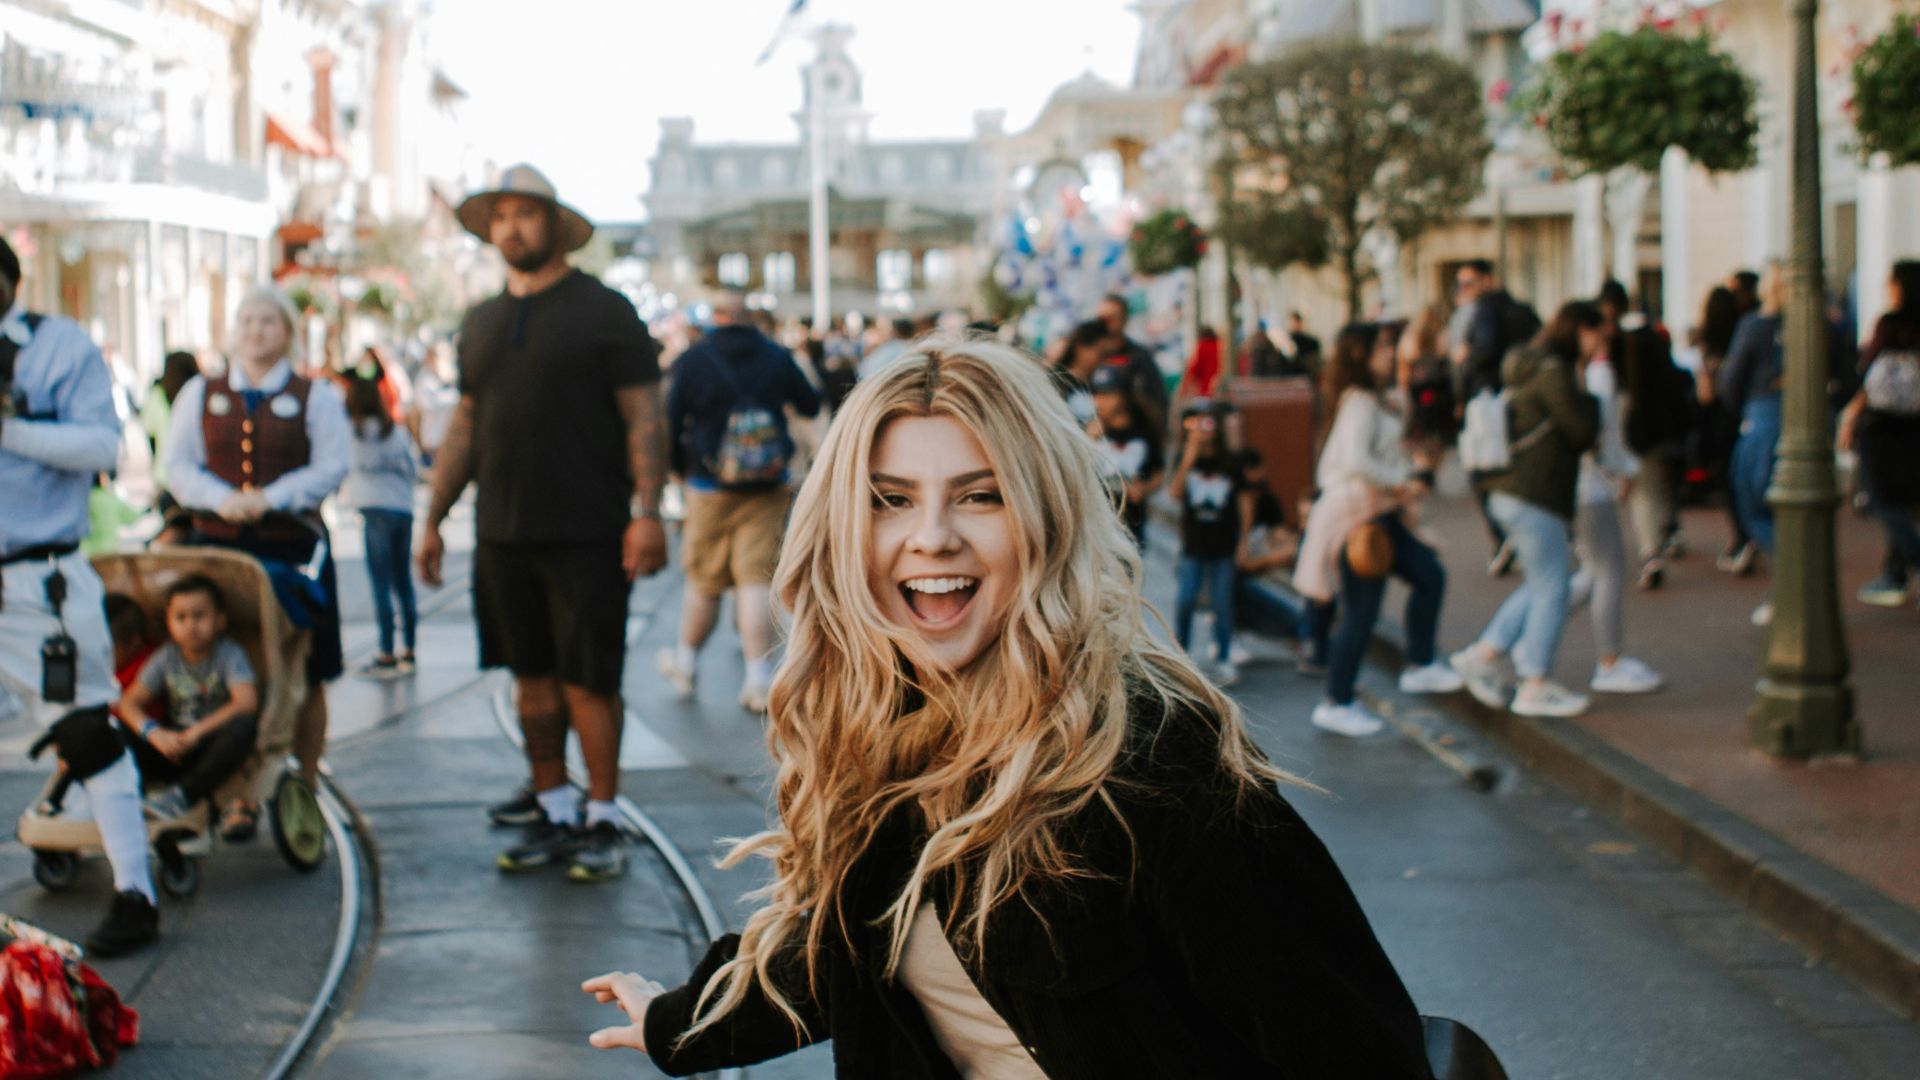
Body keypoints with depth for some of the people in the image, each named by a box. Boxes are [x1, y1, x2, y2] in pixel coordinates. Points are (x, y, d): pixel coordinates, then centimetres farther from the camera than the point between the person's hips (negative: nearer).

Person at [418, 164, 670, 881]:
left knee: (588, 681, -3)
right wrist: (433, 518, 16)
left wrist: (646, 510, -14)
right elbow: (465, 425, 20)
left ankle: (602, 821, 7)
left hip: (586, 533, -5)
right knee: (533, 676, 9)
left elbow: (643, 418, -5)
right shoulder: (481, 323, 15)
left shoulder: (603, 311, -1)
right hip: (502, 536, 5)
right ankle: (552, 813, 18)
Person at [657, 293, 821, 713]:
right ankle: (759, 678, -6)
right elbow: (811, 406, 14)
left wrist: (679, 469, 13)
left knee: (704, 579, 10)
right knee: (757, 576, -2)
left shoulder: (693, 360, -3)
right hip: (769, 489, 1)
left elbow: (671, 422, -3)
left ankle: (684, 662, 27)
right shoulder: (777, 357, 2)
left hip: (710, 487, -1)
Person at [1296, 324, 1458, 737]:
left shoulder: (1371, 401, 13)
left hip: (1379, 515, 10)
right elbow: (1355, 460, -30)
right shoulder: (1361, 403, -18)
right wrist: (1401, 482, -20)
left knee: (1428, 574, 15)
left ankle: (1420, 667, 23)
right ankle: (1336, 704, 7)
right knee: (1360, 614, -3)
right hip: (1359, 517, -10)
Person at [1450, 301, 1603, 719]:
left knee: (1544, 582, 18)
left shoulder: (1531, 367, 17)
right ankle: (1535, 687, 3)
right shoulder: (1552, 371, -14)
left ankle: (1484, 654, 16)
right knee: (1551, 586, -2)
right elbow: (1582, 432, -15)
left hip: (1510, 492, 10)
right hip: (1532, 496, -10)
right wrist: (1590, 400, 1)